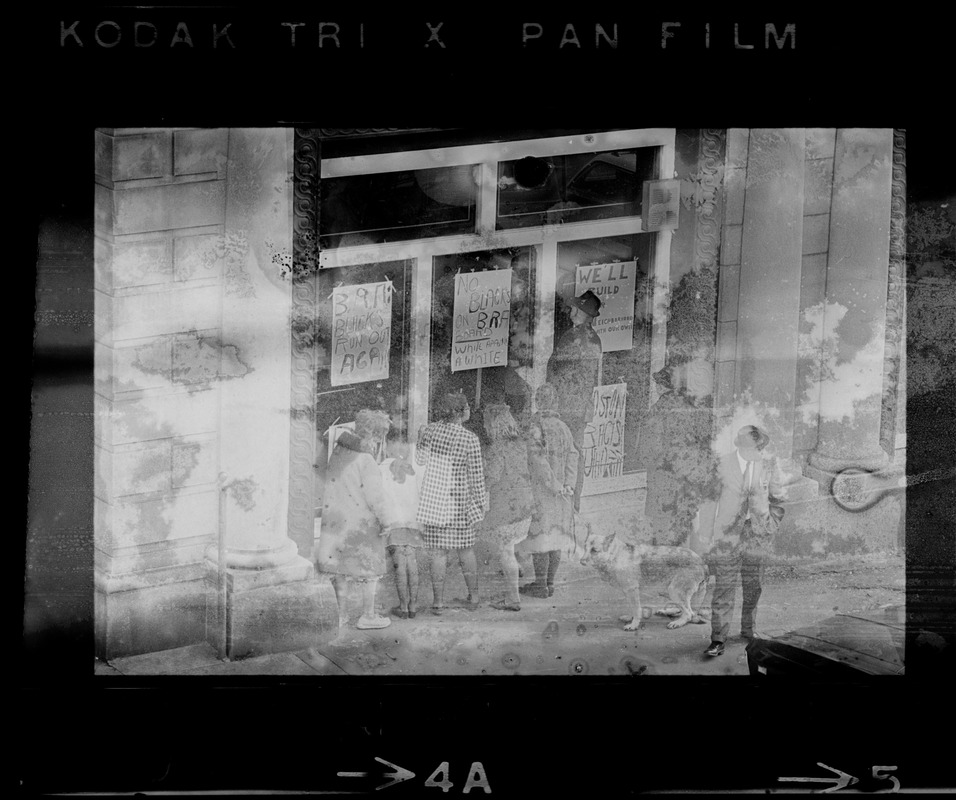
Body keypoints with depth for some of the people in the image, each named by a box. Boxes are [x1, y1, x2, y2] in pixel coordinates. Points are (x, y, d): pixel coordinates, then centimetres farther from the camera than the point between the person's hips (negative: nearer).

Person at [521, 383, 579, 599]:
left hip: (539, 491, -6)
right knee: (555, 539, 11)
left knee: (539, 538, -1)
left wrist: (555, 487, -18)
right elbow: (572, 456, -3)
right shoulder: (563, 428, 7)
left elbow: (540, 461, -22)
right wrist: (568, 486, -11)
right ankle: (549, 583, 17)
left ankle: (540, 586, 2)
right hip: (559, 499, 6)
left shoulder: (535, 427, -13)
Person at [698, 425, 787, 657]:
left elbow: (778, 496, 14)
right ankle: (718, 639, -6)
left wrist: (772, 524, 7)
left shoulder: (769, 464, 0)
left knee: (753, 585, 11)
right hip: (728, 531, -3)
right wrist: (707, 535, 1)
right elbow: (709, 497, 0)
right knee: (724, 585, -6)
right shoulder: (723, 463, -7)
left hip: (758, 531, 3)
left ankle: (748, 630, 28)